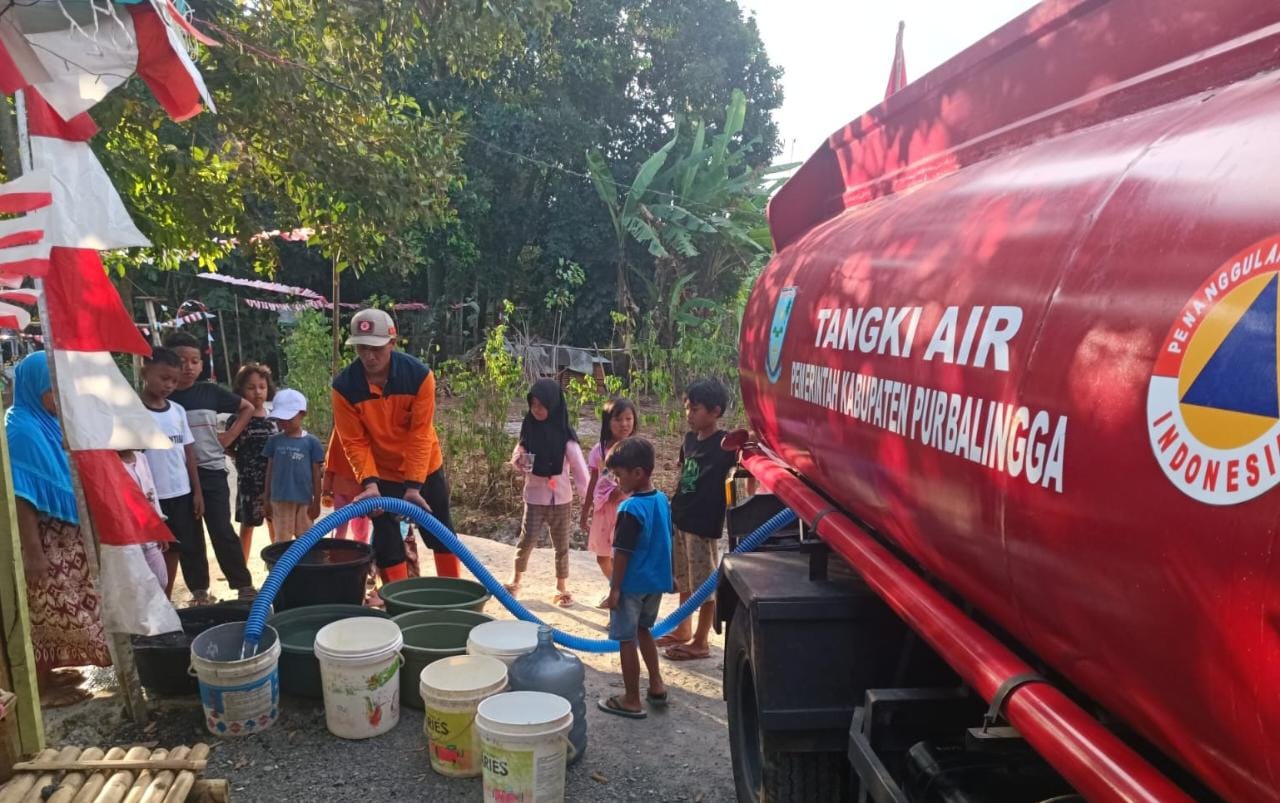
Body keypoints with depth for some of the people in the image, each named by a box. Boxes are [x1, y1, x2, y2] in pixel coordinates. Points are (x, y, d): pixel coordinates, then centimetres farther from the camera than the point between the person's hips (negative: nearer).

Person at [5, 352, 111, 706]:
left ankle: (48, 672, 31)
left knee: (59, 608, 17)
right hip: (43, 539, -9)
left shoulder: (48, 423, 8)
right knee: (48, 610, 2)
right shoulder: (20, 429, -19)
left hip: (64, 536, 9)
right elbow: (19, 495, -22)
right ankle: (41, 687, 15)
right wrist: (33, 551, -23)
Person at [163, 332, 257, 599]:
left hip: (212, 472, 0)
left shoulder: (211, 392, 1)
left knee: (222, 531, -2)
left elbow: (247, 408, 13)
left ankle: (244, 585, 8)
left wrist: (230, 436, 4)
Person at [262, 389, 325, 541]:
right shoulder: (274, 441, 3)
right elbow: (270, 471, 8)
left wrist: (317, 502, 0)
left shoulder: (311, 442, -3)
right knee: (282, 539, 8)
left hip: (304, 500, -1)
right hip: (279, 500, 1)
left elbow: (316, 474, 0)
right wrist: (267, 500, 9)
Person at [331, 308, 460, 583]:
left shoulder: (419, 375, -23)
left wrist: (414, 486, -27)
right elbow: (355, 442, -16)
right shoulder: (344, 386, -20)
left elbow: (420, 434, -23)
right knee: (386, 542, 1)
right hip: (381, 473, 0)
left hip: (424, 467, 0)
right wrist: (368, 482, -29)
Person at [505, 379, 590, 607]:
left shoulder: (564, 434, -10)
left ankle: (562, 588, 23)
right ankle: (515, 580, 22)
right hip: (535, 497, 1)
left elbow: (579, 466, -12)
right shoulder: (529, 429, -3)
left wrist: (587, 497, -18)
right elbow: (517, 457, 8)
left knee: (561, 545, 9)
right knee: (527, 541, -1)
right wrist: (518, 463, -16)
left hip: (561, 498, -1)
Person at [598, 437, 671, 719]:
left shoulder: (630, 509, -23)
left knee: (627, 640, 6)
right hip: (656, 582, 8)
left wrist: (614, 589, -14)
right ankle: (656, 685, 28)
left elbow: (623, 553, -21)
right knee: (643, 630, 25)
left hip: (632, 585, -8)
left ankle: (632, 701, 16)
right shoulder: (662, 501, 1)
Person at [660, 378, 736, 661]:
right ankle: (683, 630, 36)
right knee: (684, 580, 20)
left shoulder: (724, 445, -16)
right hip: (680, 518, 8)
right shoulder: (690, 438, 6)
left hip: (704, 523, -8)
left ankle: (701, 641, 17)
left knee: (705, 584, 5)